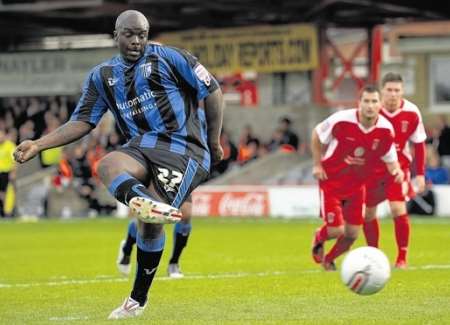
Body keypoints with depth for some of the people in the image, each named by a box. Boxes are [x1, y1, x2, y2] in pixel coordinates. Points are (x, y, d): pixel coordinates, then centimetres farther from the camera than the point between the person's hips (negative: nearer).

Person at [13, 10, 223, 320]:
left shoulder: (168, 57, 0)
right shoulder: (102, 76, 14)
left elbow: (212, 90, 2)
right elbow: (82, 122, 12)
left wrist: (214, 142, 3)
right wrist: (38, 144, 0)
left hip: (184, 148, -5)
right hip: (142, 147, 5)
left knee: (150, 221, -18)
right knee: (107, 165, -29)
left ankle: (138, 299, -6)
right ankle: (149, 204, -53)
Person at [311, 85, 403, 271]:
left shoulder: (385, 131, -14)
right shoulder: (341, 120, -22)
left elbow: (390, 159, 1)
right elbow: (317, 134, -4)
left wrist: (396, 170, -22)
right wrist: (317, 164, -5)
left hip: (356, 185, 4)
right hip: (331, 181, -4)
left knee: (352, 234, 5)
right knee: (336, 230, -11)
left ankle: (328, 260, 35)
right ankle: (319, 238, 27)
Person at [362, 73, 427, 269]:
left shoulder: (411, 113, -12)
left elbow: (419, 145, 0)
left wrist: (420, 175, 0)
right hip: (371, 168, 1)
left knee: (398, 209, -18)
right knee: (368, 213, 6)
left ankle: (402, 258, -7)